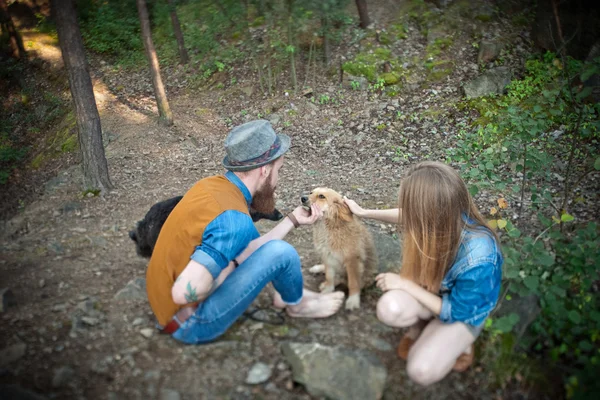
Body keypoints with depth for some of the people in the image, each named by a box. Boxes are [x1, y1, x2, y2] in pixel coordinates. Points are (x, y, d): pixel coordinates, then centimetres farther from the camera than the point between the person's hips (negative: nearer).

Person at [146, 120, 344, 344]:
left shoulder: (212, 185, -1)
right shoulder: (234, 220, -28)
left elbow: (249, 249, 8)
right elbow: (184, 291, -34)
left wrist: (293, 220, 11)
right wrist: (232, 267, -17)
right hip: (189, 322, -9)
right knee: (281, 251, -17)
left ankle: (286, 293, 23)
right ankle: (297, 304, 14)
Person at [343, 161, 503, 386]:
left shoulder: (477, 260, -42)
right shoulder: (444, 220, -26)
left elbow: (455, 312, -25)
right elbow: (407, 218, 1)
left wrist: (405, 284, -25)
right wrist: (364, 212, 9)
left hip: (464, 310, -4)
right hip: (435, 287, 4)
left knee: (421, 371, -20)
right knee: (390, 309, -28)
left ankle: (458, 342, 9)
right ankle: (418, 327, 6)